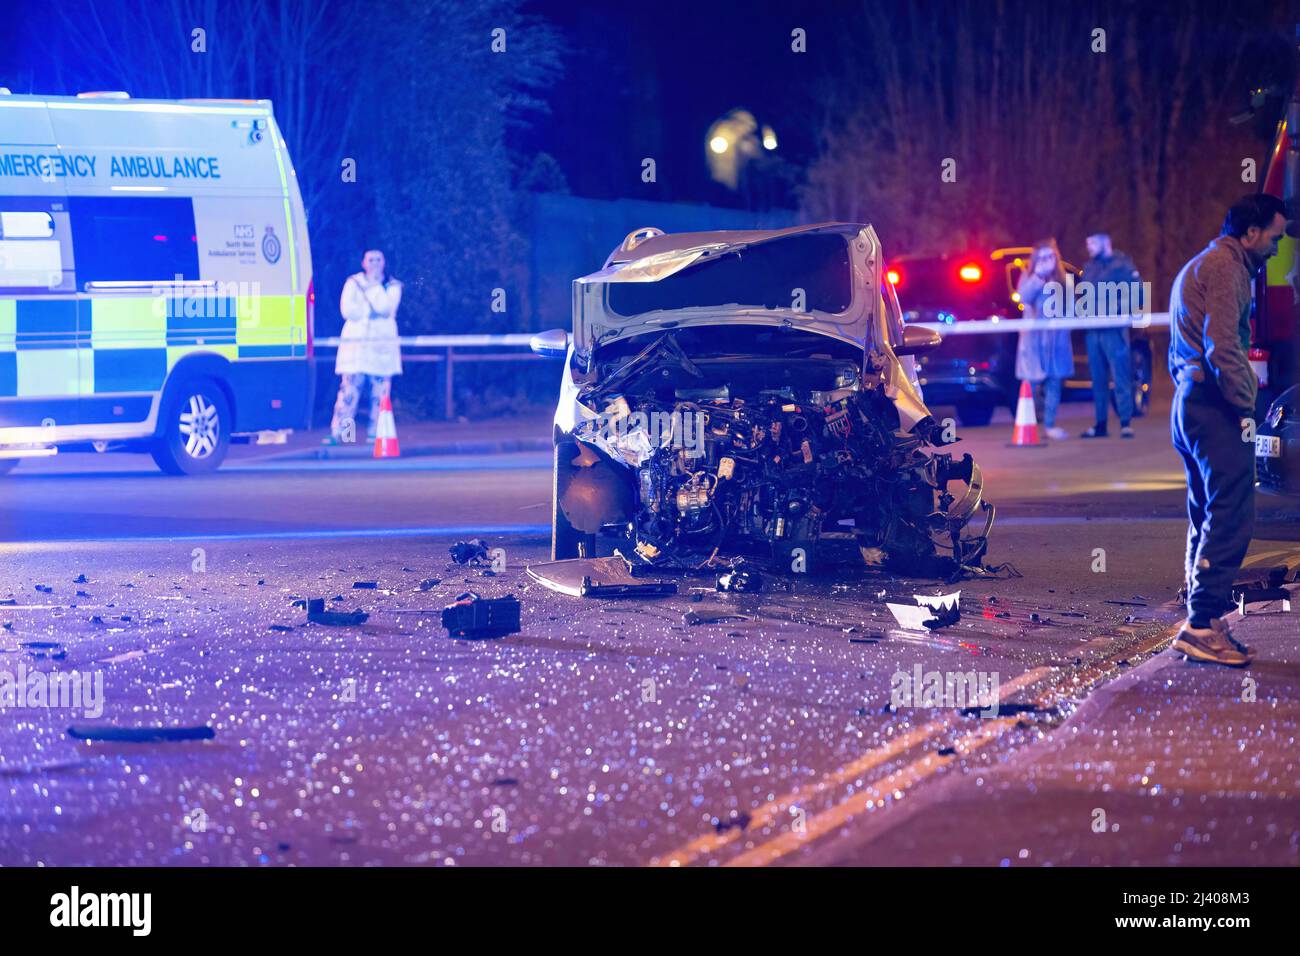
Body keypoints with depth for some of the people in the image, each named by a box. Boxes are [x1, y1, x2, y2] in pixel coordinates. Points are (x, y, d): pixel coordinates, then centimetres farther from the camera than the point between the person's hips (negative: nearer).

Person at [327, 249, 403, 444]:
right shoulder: (353, 283, 10)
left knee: (380, 391, -4)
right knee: (349, 388, -9)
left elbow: (385, 307, -10)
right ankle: (338, 433, -10)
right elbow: (348, 310, -3)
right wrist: (372, 311, -5)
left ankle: (375, 433, 2)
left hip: (382, 345, 1)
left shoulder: (393, 286, 9)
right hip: (356, 343, -1)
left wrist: (375, 284, -5)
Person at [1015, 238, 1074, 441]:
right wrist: (1039, 276, -16)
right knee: (1033, 381, -7)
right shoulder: (1028, 276, 5)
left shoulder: (1062, 278, 13)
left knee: (1055, 382, 0)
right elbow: (1023, 297, -13)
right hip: (1034, 335, -3)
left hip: (1057, 335, 3)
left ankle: (1050, 425, 4)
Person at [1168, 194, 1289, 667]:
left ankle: (1201, 622, 14)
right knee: (1231, 516, -13)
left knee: (1209, 517, 13)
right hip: (1215, 404, -11)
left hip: (1189, 402, 11)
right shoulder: (1226, 267, -9)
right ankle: (1203, 623, -18)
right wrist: (1245, 408, -17)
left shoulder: (1196, 267, 25)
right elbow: (1222, 347, -20)